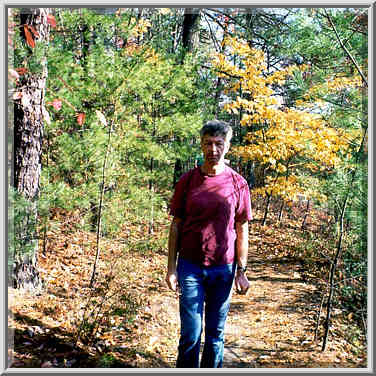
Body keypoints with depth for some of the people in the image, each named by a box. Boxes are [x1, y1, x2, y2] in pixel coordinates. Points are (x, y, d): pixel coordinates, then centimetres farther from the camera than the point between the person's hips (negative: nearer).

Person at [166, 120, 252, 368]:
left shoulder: (238, 184, 0)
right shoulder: (187, 181, 0)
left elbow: (242, 230, 4)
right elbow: (176, 226, 3)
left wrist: (241, 271, 1)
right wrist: (171, 268, 0)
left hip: (224, 269, 1)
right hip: (191, 267, 0)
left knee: (216, 335, 11)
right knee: (191, 335, 2)